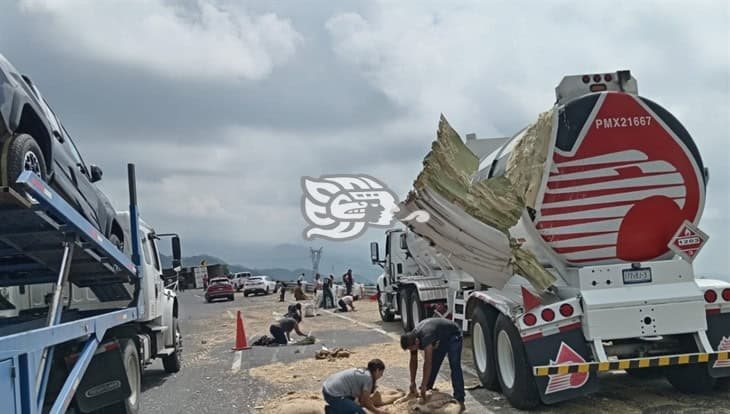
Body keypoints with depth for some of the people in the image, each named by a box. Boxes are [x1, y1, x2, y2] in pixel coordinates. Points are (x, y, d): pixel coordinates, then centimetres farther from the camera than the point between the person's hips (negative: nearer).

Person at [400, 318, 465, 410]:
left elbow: (427, 363, -42)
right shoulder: (412, 338, -15)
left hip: (453, 335, -8)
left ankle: (459, 399, -21)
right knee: (433, 365, 6)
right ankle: (425, 392, 21)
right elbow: (413, 361, -4)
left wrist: (423, 386, -41)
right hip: (440, 339, 8)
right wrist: (412, 382, -7)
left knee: (454, 366, -19)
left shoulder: (425, 337, -41)